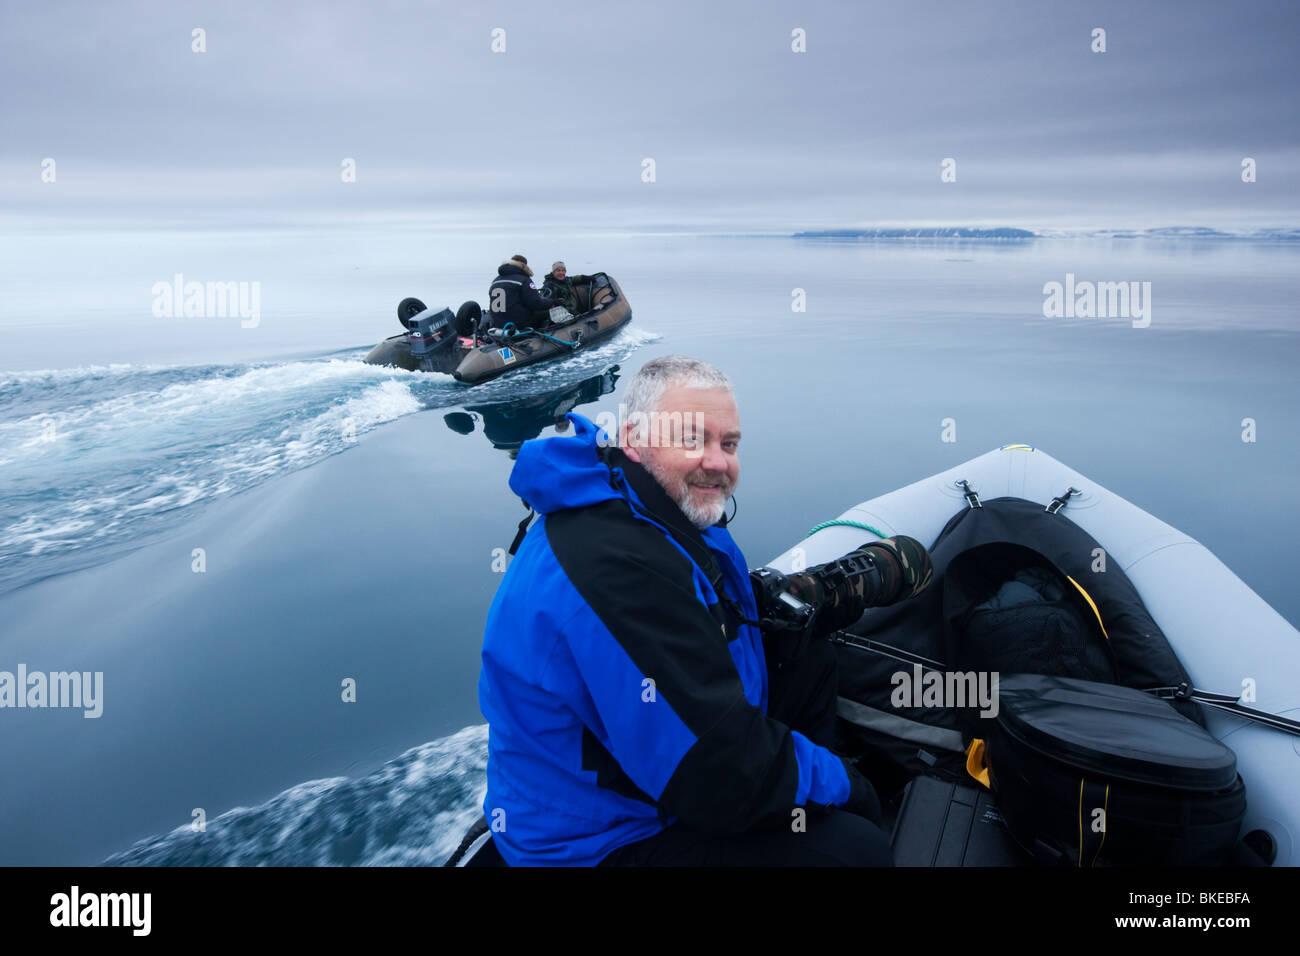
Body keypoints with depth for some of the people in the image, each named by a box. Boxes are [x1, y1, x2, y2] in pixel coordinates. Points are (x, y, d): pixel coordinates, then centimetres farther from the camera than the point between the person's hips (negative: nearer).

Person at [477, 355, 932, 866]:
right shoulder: (616, 572, -35)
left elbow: (743, 603, 15)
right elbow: (728, 782, -32)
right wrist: (837, 782, -14)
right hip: (605, 841, -10)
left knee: (808, 656, 14)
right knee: (856, 847, -17)